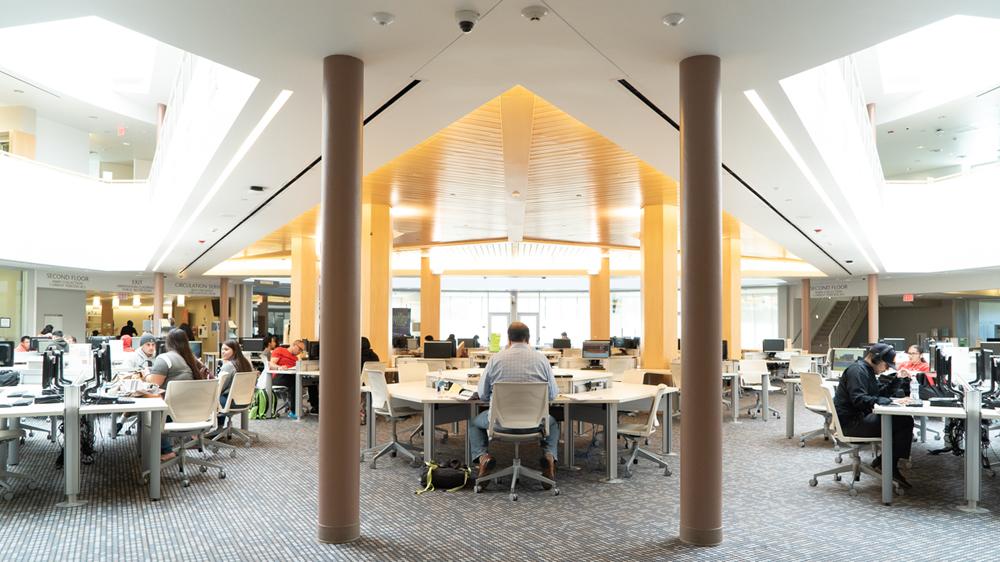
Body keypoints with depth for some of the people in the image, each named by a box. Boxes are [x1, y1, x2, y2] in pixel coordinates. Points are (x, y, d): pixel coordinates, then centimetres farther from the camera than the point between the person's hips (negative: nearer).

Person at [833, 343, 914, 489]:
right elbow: (859, 399, -25)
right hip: (851, 422, -10)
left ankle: (882, 461, 5)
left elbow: (882, 392, 24)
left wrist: (898, 378, 10)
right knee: (904, 422, -17)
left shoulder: (867, 371, 19)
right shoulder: (857, 370, -14)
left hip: (860, 418, 10)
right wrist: (891, 401, -28)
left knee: (905, 421, 7)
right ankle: (889, 467, -9)